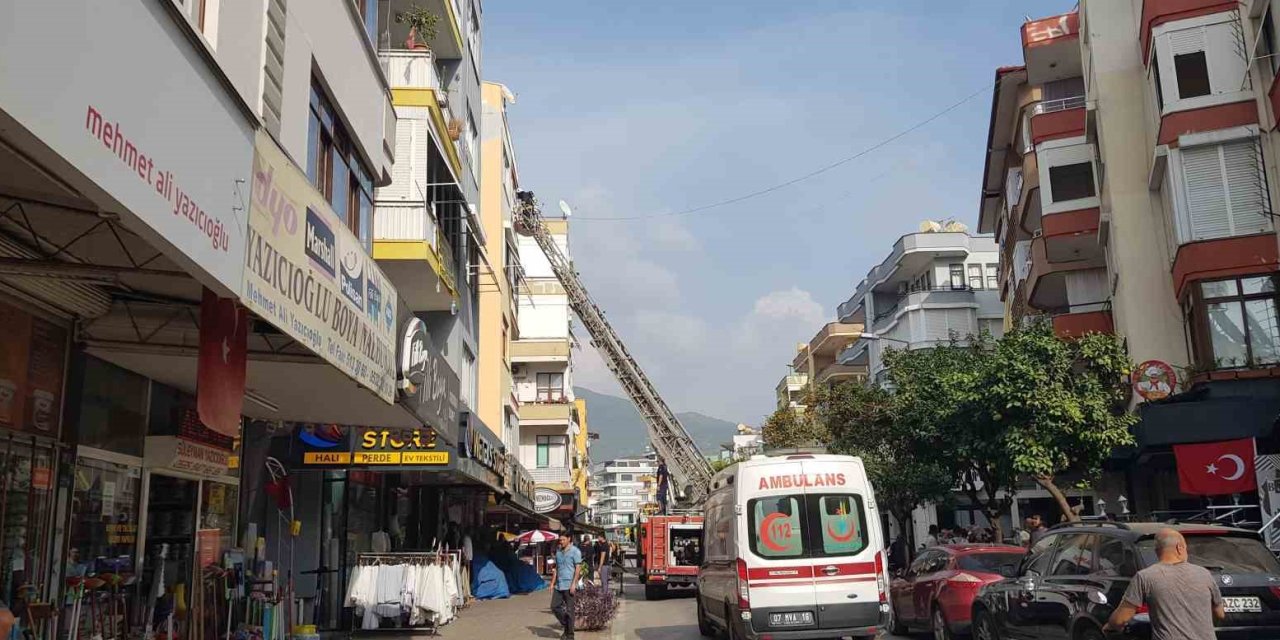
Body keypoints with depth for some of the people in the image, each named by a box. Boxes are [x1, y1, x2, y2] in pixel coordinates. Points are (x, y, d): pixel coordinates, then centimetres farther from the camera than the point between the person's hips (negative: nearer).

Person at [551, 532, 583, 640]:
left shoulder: (575, 551, -6)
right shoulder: (558, 552, 14)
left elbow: (578, 568, -10)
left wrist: (574, 584, -18)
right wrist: (553, 583, 14)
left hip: (569, 585, -7)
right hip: (558, 585, 7)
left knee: (569, 610, -1)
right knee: (554, 606, 3)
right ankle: (566, 626, 21)